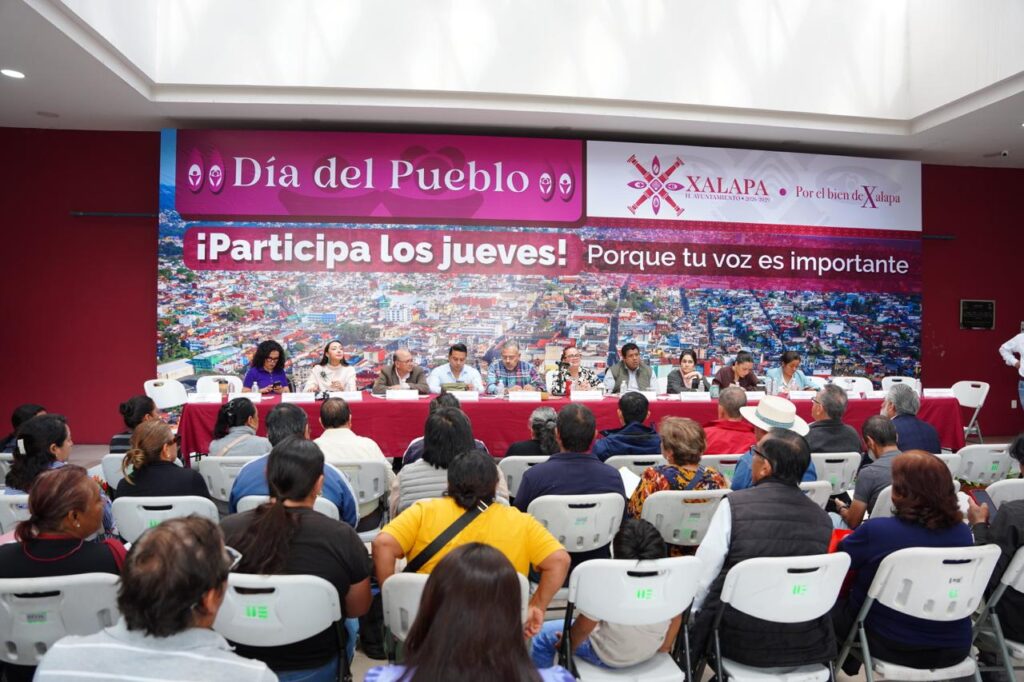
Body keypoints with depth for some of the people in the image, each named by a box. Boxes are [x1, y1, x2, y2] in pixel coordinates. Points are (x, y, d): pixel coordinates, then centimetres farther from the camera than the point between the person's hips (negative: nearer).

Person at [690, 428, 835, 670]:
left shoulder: (734, 505, -15)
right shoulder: (823, 518, -5)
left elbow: (702, 575, -11)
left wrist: (693, 611, 6)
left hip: (739, 641, -4)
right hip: (807, 644, 4)